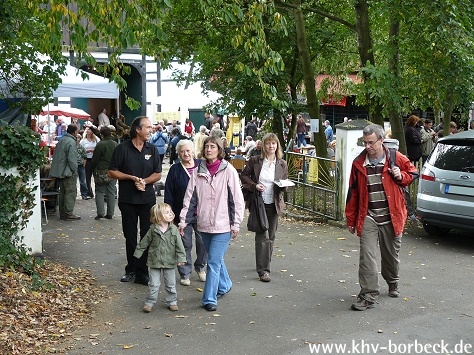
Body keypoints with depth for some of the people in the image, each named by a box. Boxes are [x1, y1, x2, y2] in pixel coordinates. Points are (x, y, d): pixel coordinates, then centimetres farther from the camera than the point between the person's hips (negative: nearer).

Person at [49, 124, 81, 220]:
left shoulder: (61, 141, 13)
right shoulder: (71, 142, -16)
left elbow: (56, 156, 19)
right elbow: (72, 159, -22)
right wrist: (75, 170, -13)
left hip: (60, 171, 9)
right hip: (69, 172, -9)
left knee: (63, 192, 14)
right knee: (70, 192, -4)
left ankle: (62, 213, 19)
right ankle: (68, 213, -5)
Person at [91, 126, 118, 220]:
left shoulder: (100, 145, -13)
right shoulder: (116, 144, 5)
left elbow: (95, 160, -8)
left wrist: (93, 168, 9)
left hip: (102, 171, -5)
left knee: (99, 192, 4)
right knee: (111, 193, 9)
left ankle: (100, 212, -5)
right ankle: (110, 214, 10)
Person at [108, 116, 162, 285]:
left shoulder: (152, 149, 4)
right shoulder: (122, 149, -4)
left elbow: (158, 174, 5)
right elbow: (112, 172, -4)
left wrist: (144, 181, -13)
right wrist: (132, 178, -14)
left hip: (148, 199, 1)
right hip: (128, 200, -1)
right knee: (130, 236, 10)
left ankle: (143, 272, 8)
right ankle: (131, 270, 22)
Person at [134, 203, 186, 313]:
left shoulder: (174, 230, -6)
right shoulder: (153, 230, -7)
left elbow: (179, 245, -3)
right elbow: (144, 243, 4)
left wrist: (181, 258, -7)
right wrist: (137, 253, 8)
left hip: (169, 262, 1)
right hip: (154, 261, -1)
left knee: (170, 284, 11)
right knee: (154, 284, 4)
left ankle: (172, 301, 27)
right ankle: (149, 302, 18)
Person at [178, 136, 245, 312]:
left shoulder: (228, 171, -8)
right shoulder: (197, 172, 3)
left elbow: (237, 199, -5)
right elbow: (190, 198, 6)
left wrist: (236, 223, -6)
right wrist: (183, 220, 3)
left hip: (222, 225, -4)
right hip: (204, 224, 4)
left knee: (214, 261, -7)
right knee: (215, 259, 19)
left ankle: (209, 299, 0)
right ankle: (224, 285, 42)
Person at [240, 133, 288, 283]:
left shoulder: (282, 164, 4)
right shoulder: (255, 161, -3)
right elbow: (244, 175, 4)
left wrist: (283, 185, -10)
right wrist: (254, 185, -12)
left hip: (274, 204, 3)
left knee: (271, 236, 12)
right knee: (262, 236, -10)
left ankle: (265, 264, 31)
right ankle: (263, 270, -8)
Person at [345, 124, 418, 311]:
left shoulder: (396, 158, -4)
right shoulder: (359, 163, 1)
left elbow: (412, 173, 12)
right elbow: (353, 192, 6)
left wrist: (401, 176, -11)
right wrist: (351, 219, 7)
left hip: (391, 216, 0)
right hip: (368, 217, 0)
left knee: (391, 254, 16)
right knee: (367, 256, -9)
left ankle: (393, 283, 42)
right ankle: (368, 295, -4)